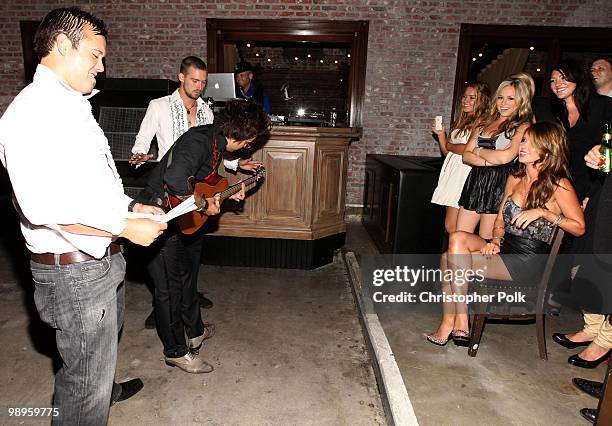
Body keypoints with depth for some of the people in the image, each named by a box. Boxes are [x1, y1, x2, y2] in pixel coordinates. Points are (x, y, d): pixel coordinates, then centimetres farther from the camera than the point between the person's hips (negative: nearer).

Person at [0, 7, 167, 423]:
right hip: (74, 270, -10)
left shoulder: (73, 106, 13)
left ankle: (103, 390, 58)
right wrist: (124, 227, -23)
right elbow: (43, 205, -30)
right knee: (87, 380, 7)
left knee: (105, 341, 33)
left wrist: (131, 205, 8)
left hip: (103, 261, 11)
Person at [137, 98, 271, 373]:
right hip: (163, 220, -10)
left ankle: (194, 332, 44)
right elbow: (176, 180, -44)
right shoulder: (200, 142, -27)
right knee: (170, 288, 4)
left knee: (188, 277, 23)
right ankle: (176, 351, 22)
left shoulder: (215, 142, 4)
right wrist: (205, 205, -31)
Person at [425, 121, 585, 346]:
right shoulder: (515, 178, 14)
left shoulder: (558, 185, -6)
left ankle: (455, 323, -2)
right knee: (457, 238, -20)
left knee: (453, 261, -20)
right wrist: (495, 241, -2)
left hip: (529, 260, -7)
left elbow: (580, 227, -5)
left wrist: (543, 212, -17)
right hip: (504, 248, 7)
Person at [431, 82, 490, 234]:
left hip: (466, 174, -8)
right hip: (453, 173, 8)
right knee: (450, 226, 7)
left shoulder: (483, 122, -5)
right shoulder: (461, 121, 20)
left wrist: (449, 145, 1)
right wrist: (441, 134, 3)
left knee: (452, 227, -8)